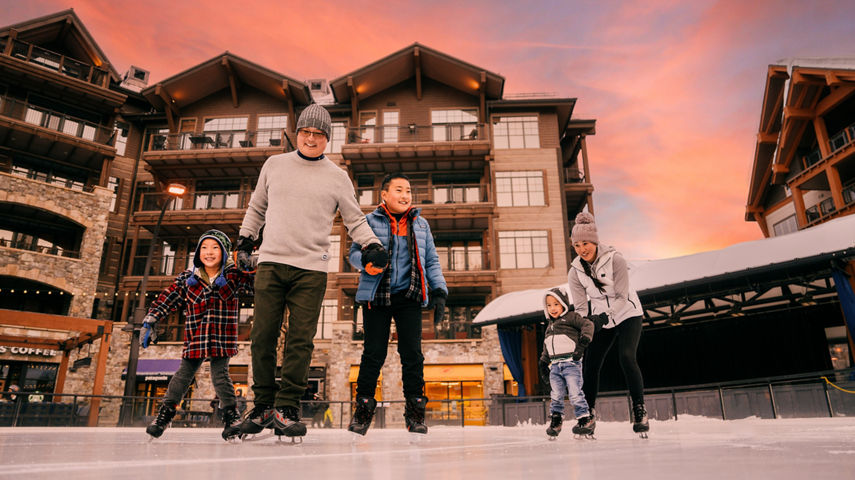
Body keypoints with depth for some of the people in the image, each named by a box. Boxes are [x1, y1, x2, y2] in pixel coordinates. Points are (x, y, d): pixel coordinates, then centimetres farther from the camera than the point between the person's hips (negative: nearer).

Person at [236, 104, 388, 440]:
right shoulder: (274, 165, 13)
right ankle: (264, 405, 14)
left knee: (301, 340, -5)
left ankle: (286, 408, 4)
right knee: (263, 336, 2)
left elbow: (355, 219, 10)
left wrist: (373, 246, -4)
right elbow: (257, 207, 23)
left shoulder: (337, 177, 8)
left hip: (311, 269, -2)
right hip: (271, 262, 2)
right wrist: (246, 239, 18)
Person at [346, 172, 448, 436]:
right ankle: (363, 407, 14)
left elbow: (432, 261, 19)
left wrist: (439, 290, 7)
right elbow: (354, 252, 2)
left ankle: (415, 409, 9)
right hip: (376, 296, -2)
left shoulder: (421, 225, 17)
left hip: (409, 297, 2)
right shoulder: (370, 221, 7)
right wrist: (366, 262, -21)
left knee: (412, 352, -1)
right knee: (374, 352, -1)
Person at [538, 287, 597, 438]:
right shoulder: (549, 327, 24)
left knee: (575, 393, -9)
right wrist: (543, 364, 24)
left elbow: (588, 324, -11)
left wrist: (582, 342, -21)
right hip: (555, 366, 6)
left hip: (571, 363, -6)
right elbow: (546, 349, 29)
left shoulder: (571, 317, 3)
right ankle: (556, 419, 19)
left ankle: (585, 419, 4)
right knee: (556, 395, 5)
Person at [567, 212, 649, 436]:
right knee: (590, 364, -4)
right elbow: (580, 306, -9)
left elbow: (622, 297, -23)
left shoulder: (615, 260, -22)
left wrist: (606, 314, -38)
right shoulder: (575, 272, -11)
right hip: (602, 319, 4)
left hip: (628, 314, -3)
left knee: (626, 357, -24)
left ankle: (640, 409, -8)